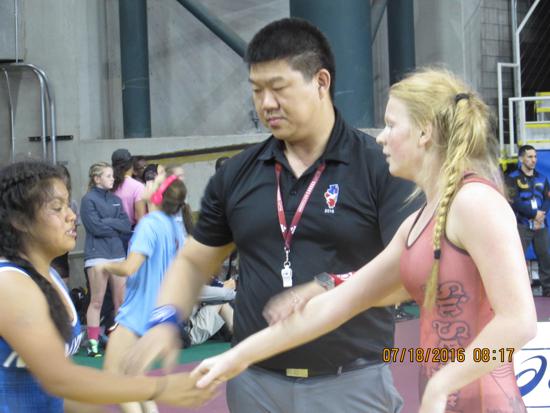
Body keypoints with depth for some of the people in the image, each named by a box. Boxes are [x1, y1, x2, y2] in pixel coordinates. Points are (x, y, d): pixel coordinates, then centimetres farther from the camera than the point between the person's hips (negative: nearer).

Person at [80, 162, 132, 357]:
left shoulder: (115, 200, 15)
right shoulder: (88, 199, -3)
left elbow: (127, 226, 5)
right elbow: (96, 227, -14)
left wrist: (107, 223, -8)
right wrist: (116, 225, -3)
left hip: (118, 253, 6)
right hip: (97, 254, -6)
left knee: (122, 301, 6)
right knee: (97, 302, -5)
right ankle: (93, 343, -2)